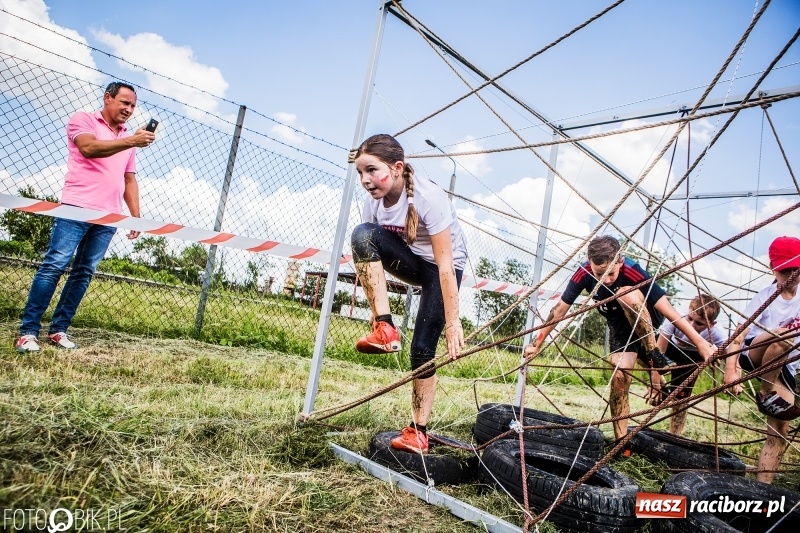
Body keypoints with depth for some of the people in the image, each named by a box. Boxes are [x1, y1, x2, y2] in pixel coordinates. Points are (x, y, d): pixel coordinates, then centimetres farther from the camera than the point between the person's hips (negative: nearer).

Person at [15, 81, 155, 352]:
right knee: (54, 266, -8)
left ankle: (58, 329, 10)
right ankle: (28, 331, -3)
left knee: (84, 272, 3)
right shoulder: (82, 119, 5)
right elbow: (89, 148, -15)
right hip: (77, 207, -5)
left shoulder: (128, 138, 21)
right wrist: (131, 141, -25)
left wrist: (136, 215, 12)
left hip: (109, 217, 5)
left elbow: (130, 180, 21)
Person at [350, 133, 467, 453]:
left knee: (423, 349, -10)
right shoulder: (374, 201, -14)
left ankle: (418, 431, 9)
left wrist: (453, 323, -30)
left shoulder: (428, 198, -31)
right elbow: (366, 256, -10)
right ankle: (384, 329, -25)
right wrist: (378, 317, -13)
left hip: (441, 269, -4)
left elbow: (445, 266, -31)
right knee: (362, 234, -27)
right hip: (411, 262, 4)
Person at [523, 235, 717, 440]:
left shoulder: (632, 272, -35)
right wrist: (538, 343, -11)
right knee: (619, 378, -11)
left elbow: (668, 309, -34)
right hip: (620, 326, 3)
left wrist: (700, 342, -36)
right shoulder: (584, 274, -25)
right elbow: (560, 309, -16)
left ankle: (654, 356, -21)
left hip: (649, 318, -3)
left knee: (626, 294, -35)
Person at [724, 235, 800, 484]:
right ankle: (766, 395, -18)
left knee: (779, 431, -5)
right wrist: (731, 368, -31)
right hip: (753, 356, -4)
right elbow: (738, 337, -17)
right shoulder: (764, 298, -10)